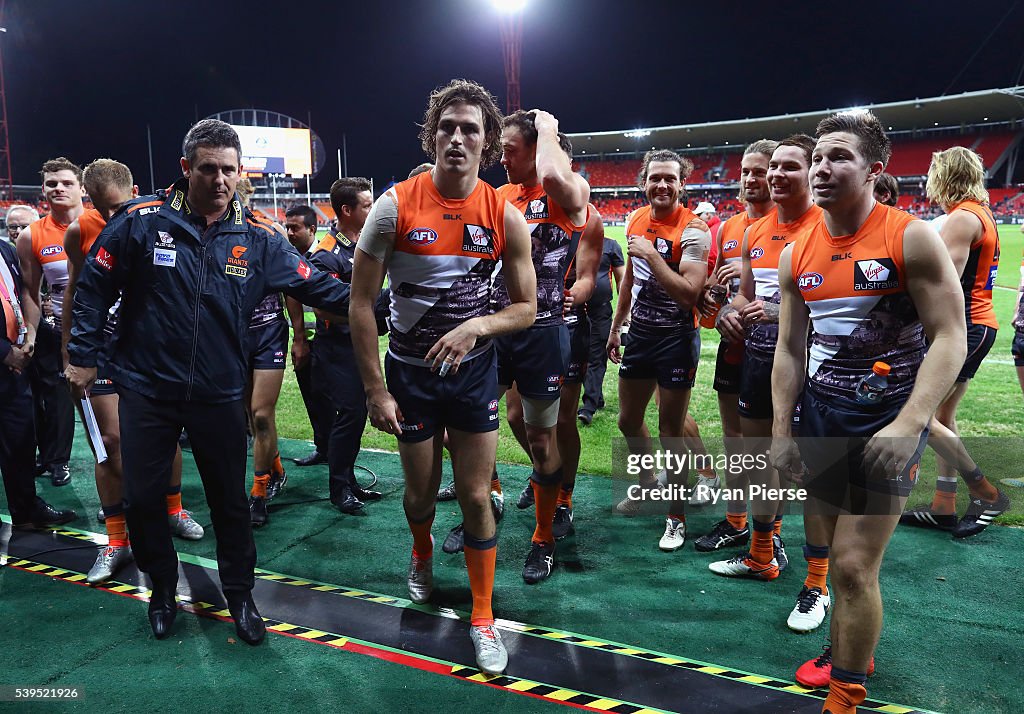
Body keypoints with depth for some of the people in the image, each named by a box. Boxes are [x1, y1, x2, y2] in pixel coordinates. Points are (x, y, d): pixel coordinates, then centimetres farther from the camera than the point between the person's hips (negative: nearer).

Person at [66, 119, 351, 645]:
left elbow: (314, 284, 0)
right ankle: (162, 589, 34)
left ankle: (239, 595, 30)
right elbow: (94, 287, 0)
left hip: (218, 393, 1)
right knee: (142, 497, 9)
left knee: (230, 500, 10)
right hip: (146, 389, -1)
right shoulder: (142, 221, -7)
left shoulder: (256, 241, -2)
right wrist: (83, 355, 2)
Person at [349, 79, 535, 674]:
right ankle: (422, 556, 51)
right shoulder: (395, 206, -13)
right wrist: (375, 390, -12)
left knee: (476, 498, 4)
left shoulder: (506, 219, -10)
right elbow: (362, 302, -10)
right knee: (421, 494, 15)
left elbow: (526, 308, -3)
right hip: (409, 372, 0)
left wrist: (476, 325, -23)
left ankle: (483, 618, 22)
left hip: (474, 370, 0)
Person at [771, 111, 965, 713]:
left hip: (889, 420, -5)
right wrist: (781, 431, 4)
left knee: (855, 567, -7)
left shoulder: (913, 239, -9)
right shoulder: (798, 255, 5)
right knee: (842, 556, 17)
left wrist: (909, 424, -25)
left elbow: (950, 339, -14)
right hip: (821, 416, 5)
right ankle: (850, 654, 40)